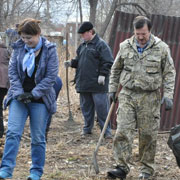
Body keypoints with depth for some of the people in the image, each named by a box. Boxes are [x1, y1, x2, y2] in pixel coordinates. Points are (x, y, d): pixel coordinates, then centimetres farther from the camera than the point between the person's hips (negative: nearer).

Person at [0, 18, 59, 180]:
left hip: (40, 100, -2)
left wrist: (33, 94, -16)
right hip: (19, 98, 2)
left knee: (38, 138, 4)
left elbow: (51, 77, -10)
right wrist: (18, 92, -11)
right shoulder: (18, 48, 3)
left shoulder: (49, 50, -6)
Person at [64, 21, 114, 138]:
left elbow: (108, 62, -12)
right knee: (86, 107, 13)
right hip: (84, 84, 8)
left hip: (97, 84, -8)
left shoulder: (101, 44, -7)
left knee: (101, 107, -6)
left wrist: (102, 74, -18)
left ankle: (106, 130, 0)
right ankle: (87, 129, 24)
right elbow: (79, 61, 24)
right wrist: (71, 63, 5)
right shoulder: (83, 46, 17)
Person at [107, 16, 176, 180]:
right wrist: (112, 90, 11)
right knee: (123, 132, -7)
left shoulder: (161, 48, -3)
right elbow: (116, 70, 16)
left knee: (148, 135, 4)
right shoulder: (125, 46, 4)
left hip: (150, 97, -2)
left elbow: (169, 73, 1)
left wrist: (168, 95, -6)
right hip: (127, 95, 2)